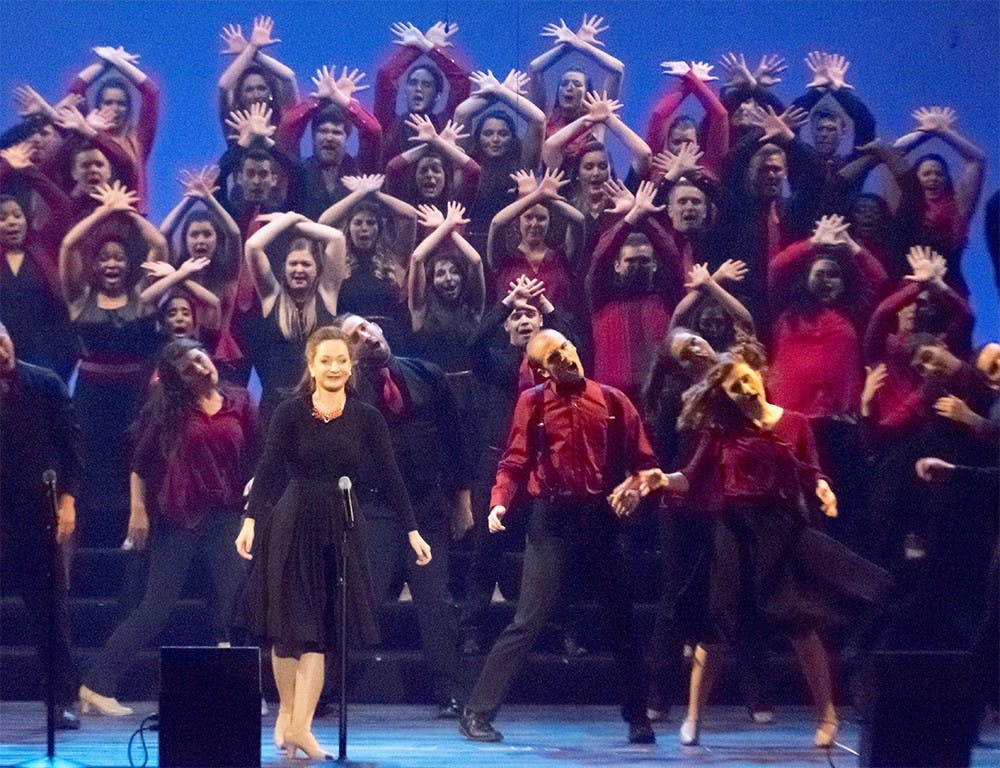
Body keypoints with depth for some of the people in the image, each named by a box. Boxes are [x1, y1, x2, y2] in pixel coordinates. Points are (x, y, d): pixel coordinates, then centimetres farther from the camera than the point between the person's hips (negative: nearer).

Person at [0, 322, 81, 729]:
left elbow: (69, 442, 4)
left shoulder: (45, 384, 2)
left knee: (50, 608, 5)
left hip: (39, 510, 0)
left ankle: (64, 699, 9)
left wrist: (67, 498, -3)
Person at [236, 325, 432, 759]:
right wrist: (251, 520, -23)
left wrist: (412, 531, 0)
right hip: (291, 527, -1)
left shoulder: (366, 419, 3)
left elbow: (389, 477, 4)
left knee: (318, 629, -4)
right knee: (286, 624, 4)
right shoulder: (290, 414, -2)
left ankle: (298, 724, -6)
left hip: (342, 531, 1)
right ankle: (287, 712, 20)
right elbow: (269, 470, -9)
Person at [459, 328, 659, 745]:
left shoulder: (612, 401, 6)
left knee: (622, 619, 9)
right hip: (552, 519, -3)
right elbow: (515, 462, -1)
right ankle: (477, 712, 0)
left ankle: (637, 717, 23)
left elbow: (642, 459, 5)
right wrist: (499, 502, -17)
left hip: (600, 518, 3)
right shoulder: (533, 403, 1)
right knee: (529, 620, -8)